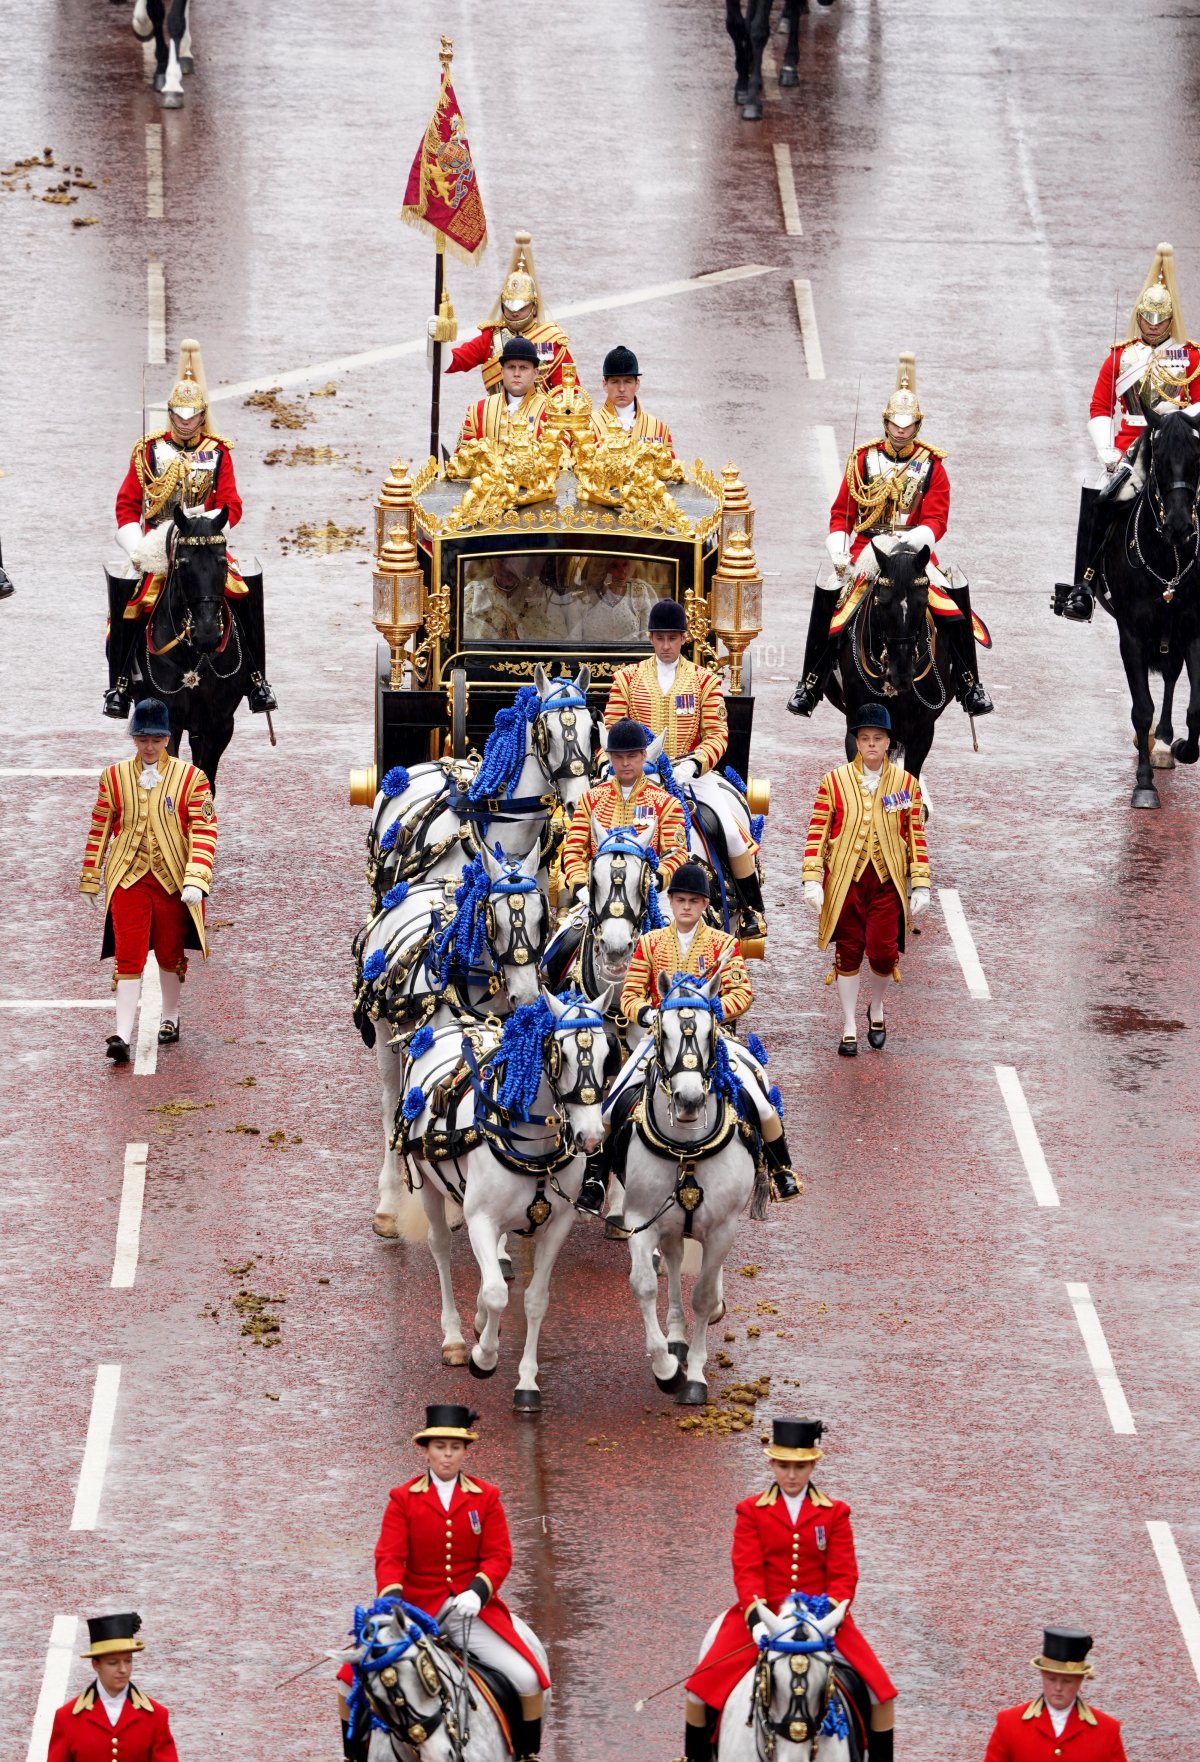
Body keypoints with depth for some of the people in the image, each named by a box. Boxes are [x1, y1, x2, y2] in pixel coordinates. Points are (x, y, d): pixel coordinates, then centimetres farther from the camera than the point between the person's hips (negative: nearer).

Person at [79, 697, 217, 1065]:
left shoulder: (190, 778, -3)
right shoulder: (114, 777, 3)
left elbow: (204, 832, -8)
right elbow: (99, 829, 10)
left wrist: (196, 880, -18)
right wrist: (90, 879, 11)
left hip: (173, 882, 0)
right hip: (128, 879, 0)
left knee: (170, 954, 13)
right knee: (128, 957, -8)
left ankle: (170, 1018, 35)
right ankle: (122, 1035, -12)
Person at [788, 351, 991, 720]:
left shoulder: (930, 465, 4)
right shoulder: (863, 460, 6)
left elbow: (936, 521, -4)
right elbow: (841, 512, 7)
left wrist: (909, 541, -24)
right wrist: (838, 552, -11)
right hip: (866, 549, 0)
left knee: (956, 595, -22)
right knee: (827, 595, -23)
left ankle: (969, 687, -9)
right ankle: (809, 686, -14)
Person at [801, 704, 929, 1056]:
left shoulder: (906, 783, 6)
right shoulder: (835, 781, 2)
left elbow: (916, 837, 7)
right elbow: (817, 832, 0)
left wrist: (920, 885, 3)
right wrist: (812, 879, -7)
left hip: (888, 881, 0)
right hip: (845, 881, 0)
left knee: (883, 952, -9)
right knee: (848, 952, 4)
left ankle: (876, 1005, 21)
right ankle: (849, 1026, 15)